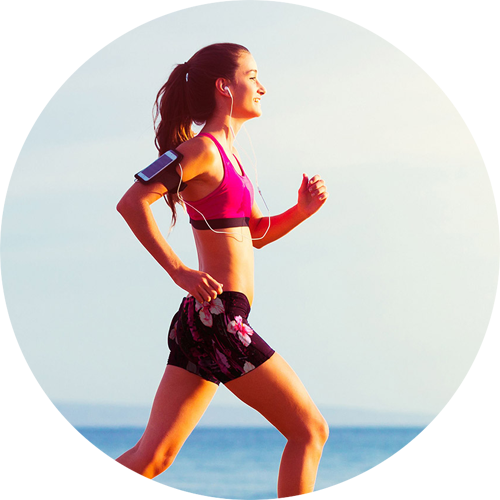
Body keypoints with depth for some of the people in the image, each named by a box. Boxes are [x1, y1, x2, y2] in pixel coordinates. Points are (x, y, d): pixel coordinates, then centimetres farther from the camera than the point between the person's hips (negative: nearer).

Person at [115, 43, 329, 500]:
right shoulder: (203, 149, -10)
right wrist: (179, 271, -20)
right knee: (310, 429, 1)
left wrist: (302, 210, 9)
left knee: (151, 457, 5)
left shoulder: (226, 153, 18)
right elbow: (131, 203, -20)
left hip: (199, 323, 9)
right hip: (219, 316, -9)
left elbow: (256, 233, 26)